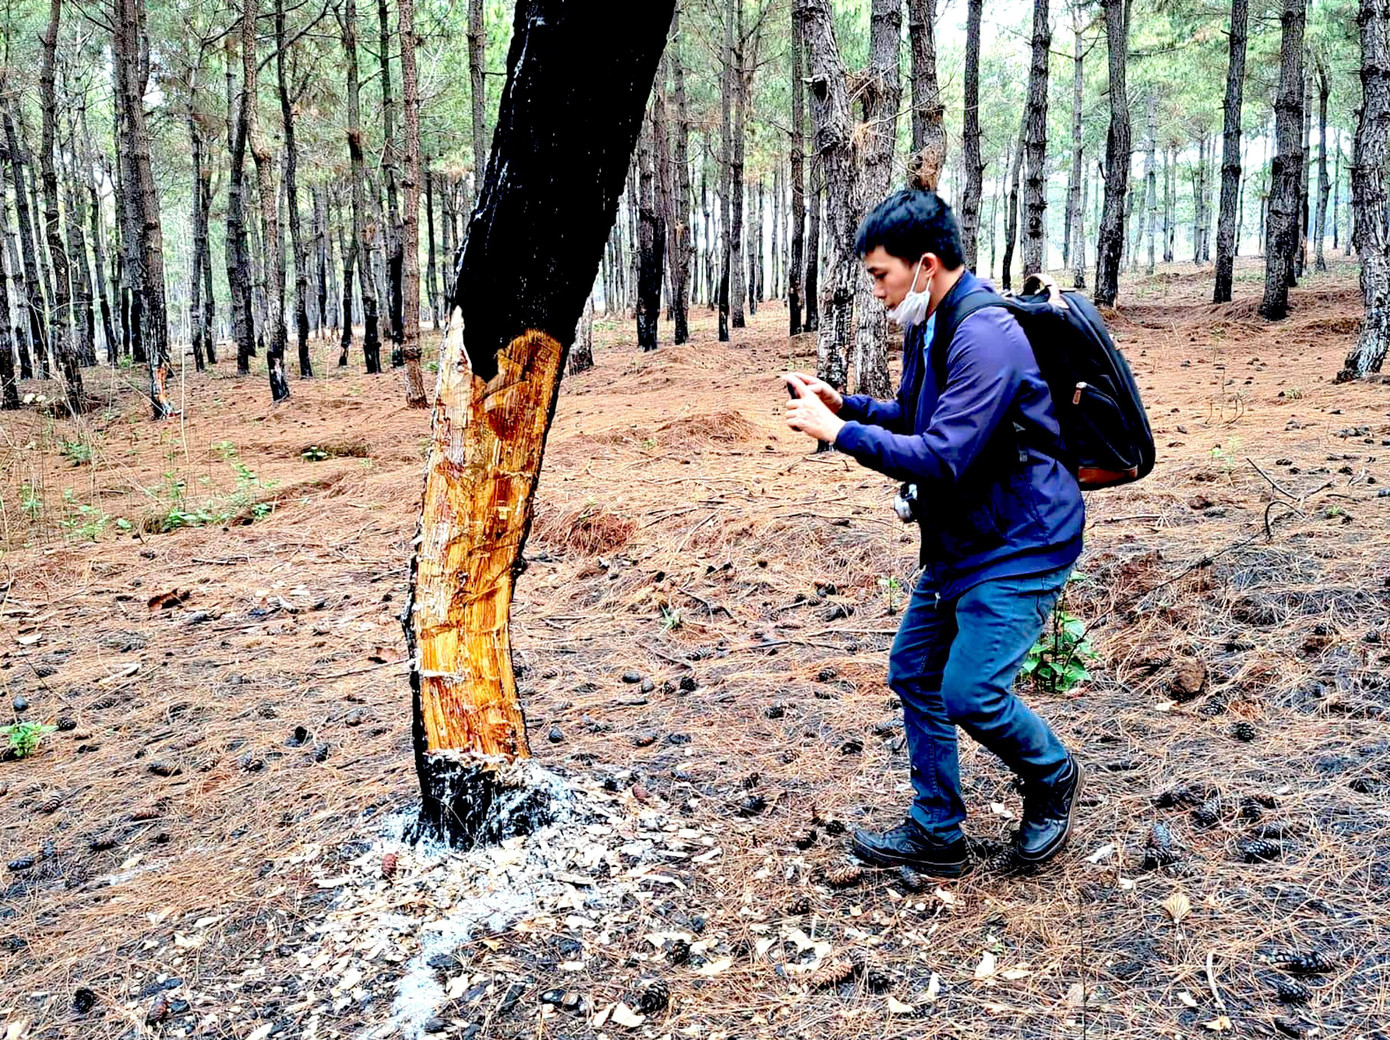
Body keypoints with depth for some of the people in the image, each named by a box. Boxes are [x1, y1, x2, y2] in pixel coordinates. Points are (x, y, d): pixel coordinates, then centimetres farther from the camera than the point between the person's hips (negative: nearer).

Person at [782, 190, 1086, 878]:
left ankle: (1053, 778, 21)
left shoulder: (985, 337, -24)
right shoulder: (929, 330, 8)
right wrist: (842, 403, 4)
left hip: (1020, 543, -10)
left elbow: (941, 456, -29)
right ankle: (935, 834, 22)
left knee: (971, 692, -12)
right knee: (913, 673, 10)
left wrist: (838, 432, -24)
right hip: (958, 540, 10)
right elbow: (916, 420, 20)